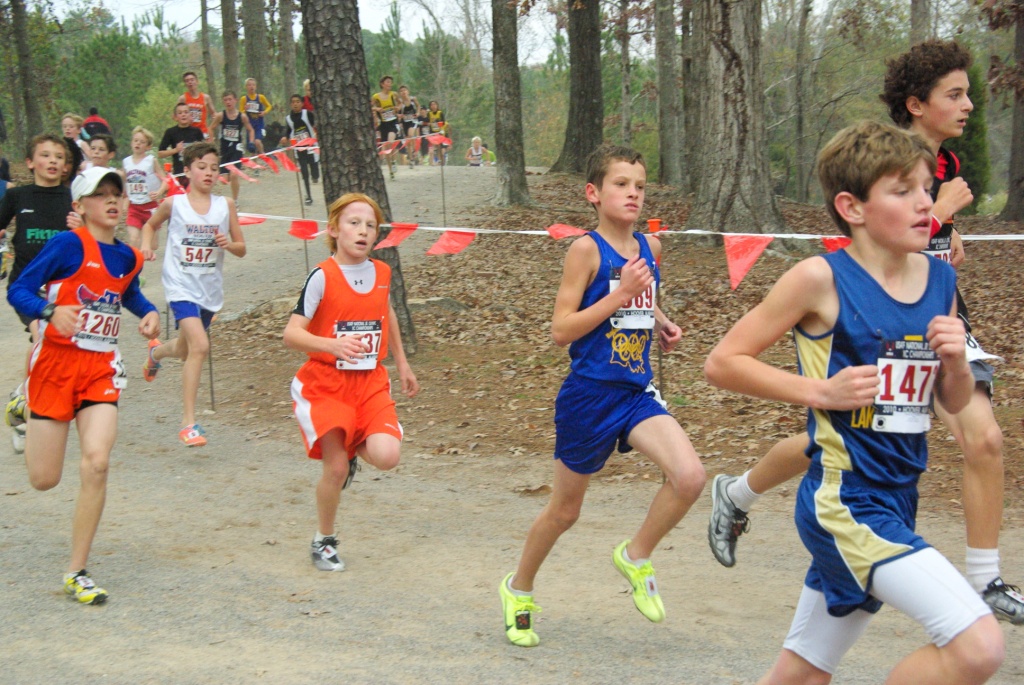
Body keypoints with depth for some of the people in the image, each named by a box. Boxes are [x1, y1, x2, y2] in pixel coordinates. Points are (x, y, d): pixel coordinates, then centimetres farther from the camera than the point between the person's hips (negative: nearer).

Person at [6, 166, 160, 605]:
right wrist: (52, 311, -30)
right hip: (56, 361, -4)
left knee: (97, 463, -15)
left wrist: (150, 313, 9)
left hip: (101, 368, 4)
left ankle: (76, 573, -3)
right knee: (44, 479, 3)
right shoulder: (69, 244, -9)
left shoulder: (128, 257, 8)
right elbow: (18, 291, -11)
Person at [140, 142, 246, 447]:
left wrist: (229, 244, -15)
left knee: (187, 349, 21)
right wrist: (146, 246, -3)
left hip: (210, 288, 4)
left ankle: (156, 352, 60)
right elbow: (150, 224, 16)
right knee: (199, 345, -23)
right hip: (181, 285, -4)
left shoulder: (225, 205, 1)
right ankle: (188, 424, -17)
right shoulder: (173, 204, -4)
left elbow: (242, 249, 6)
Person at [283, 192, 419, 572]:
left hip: (371, 383, 4)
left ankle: (356, 447, 21)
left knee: (386, 456, -18)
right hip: (325, 384, -3)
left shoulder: (382, 273, 3)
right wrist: (332, 344, -35)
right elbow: (292, 333, -18)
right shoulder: (322, 277, -12)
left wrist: (402, 364, 27)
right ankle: (323, 542, 20)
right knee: (336, 468, -6)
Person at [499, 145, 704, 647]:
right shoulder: (587, 250, -12)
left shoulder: (649, 248, 6)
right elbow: (561, 331, -16)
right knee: (564, 509, 10)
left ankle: (636, 557, 8)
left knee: (690, 477, -18)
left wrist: (661, 323, 7)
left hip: (637, 393, 5)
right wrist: (621, 294, -21)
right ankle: (518, 589, 37)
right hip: (589, 395, -5)